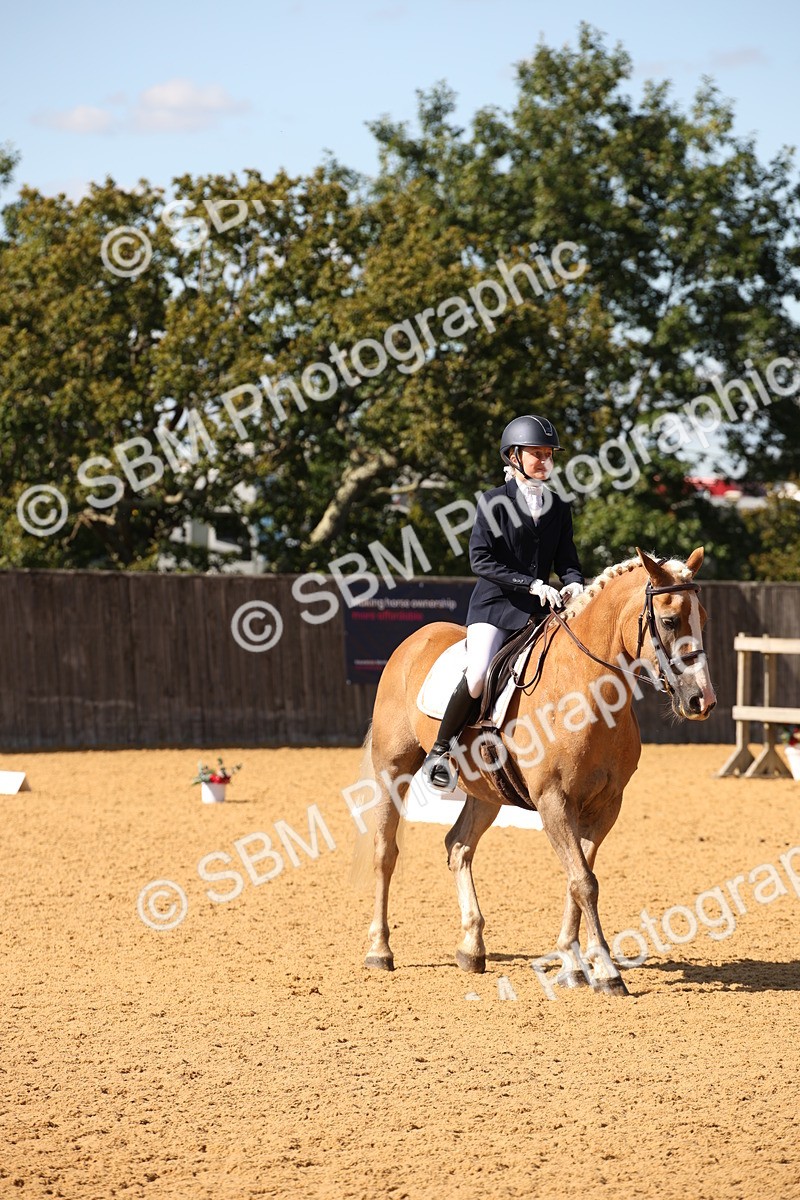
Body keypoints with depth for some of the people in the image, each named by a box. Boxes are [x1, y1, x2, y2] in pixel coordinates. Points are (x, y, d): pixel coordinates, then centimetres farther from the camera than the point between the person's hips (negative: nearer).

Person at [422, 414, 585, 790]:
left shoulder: (558, 507, 12)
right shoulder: (495, 502, -3)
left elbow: (567, 559, 13)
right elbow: (481, 559, -10)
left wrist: (574, 585, -11)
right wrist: (532, 584, -19)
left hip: (541, 608, 5)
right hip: (494, 605, -5)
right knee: (479, 676, -26)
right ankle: (441, 751, -8)